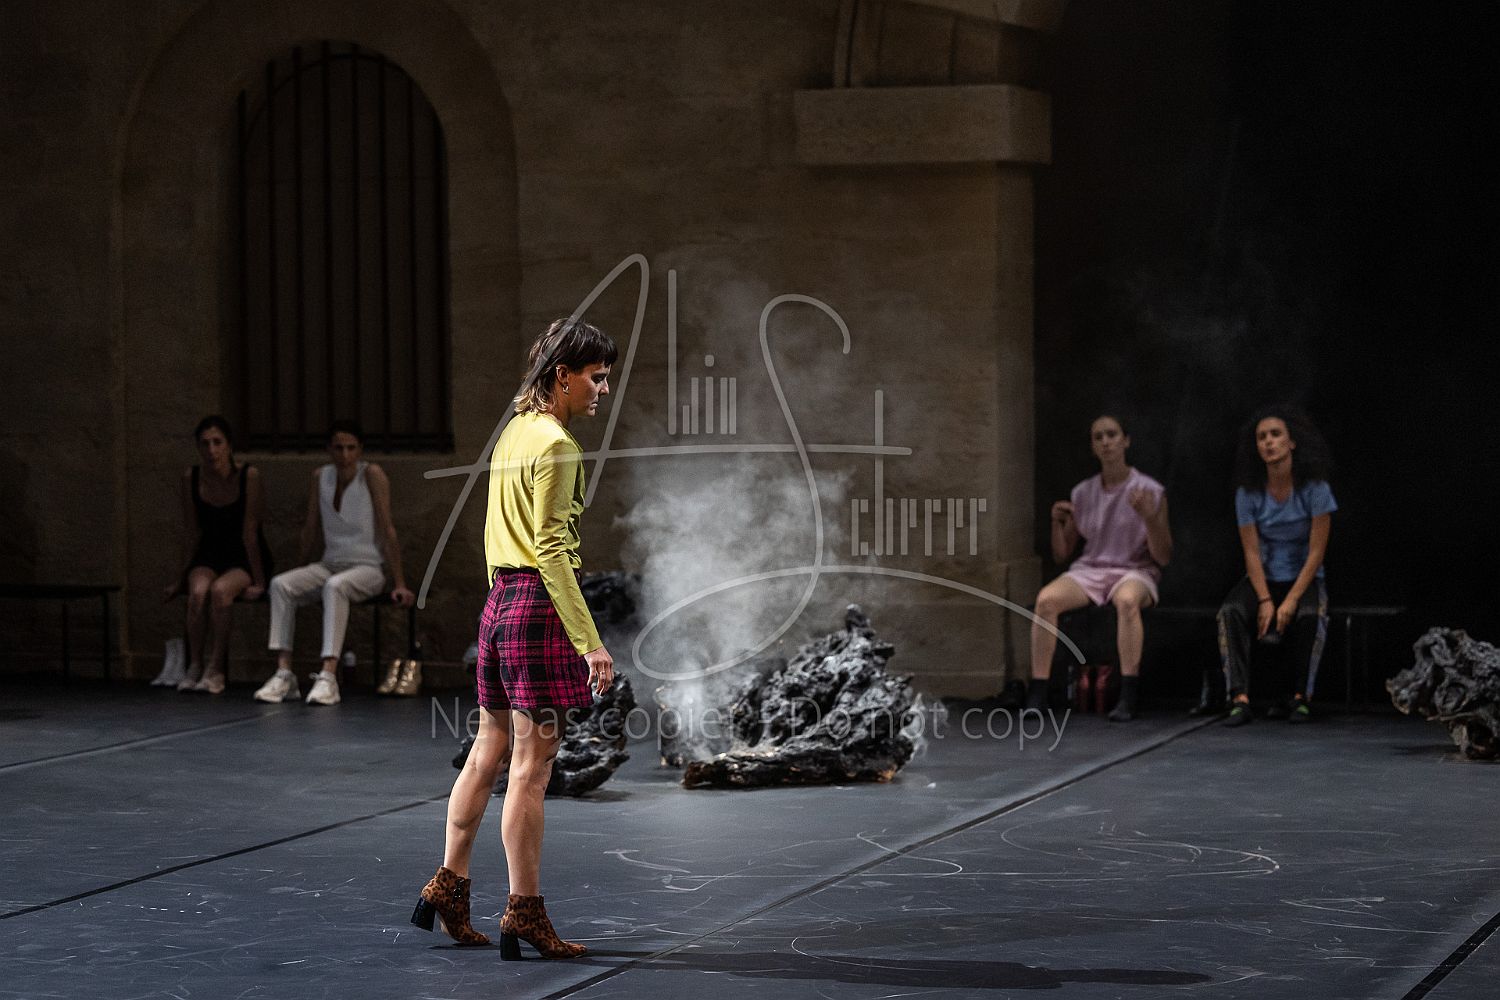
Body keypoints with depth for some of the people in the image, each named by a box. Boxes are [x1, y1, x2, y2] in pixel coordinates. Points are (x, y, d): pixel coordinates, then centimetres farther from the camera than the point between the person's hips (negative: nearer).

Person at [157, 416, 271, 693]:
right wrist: (182, 577, 7)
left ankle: (216, 669, -27)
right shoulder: (191, 478, -3)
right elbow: (191, 532, 5)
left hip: (243, 559, -3)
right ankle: (194, 666, -23)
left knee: (220, 590, -34)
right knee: (198, 592, -31)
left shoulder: (248, 476, -14)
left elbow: (249, 533, -13)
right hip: (208, 557, 3)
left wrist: (258, 580, -12)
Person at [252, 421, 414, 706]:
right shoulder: (320, 477, 6)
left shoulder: (372, 475, -8)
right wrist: (300, 570, 19)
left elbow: (387, 530, -10)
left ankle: (328, 677, -47)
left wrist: (399, 583, -13)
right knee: (280, 584, -21)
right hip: (329, 564, 5)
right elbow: (310, 529, 16)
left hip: (367, 568, -5)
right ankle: (283, 673, -28)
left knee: (334, 586, -38)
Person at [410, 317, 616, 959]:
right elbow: (551, 549, -20)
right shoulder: (555, 446, -14)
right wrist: (589, 642, -21)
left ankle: (448, 885, 20)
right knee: (532, 766, -4)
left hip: (499, 598, 9)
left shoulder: (513, 433, 14)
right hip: (540, 604, -9)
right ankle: (524, 915, 0)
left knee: (489, 752, 16)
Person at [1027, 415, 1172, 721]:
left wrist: (1150, 518, -19)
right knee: (1046, 599, -29)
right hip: (1089, 570, 3)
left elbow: (1162, 557, -3)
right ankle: (1038, 693, -29)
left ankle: (1128, 697, -40)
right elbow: (1061, 555, 15)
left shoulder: (1150, 491, 0)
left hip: (1135, 572, -3)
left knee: (1127, 600, -40)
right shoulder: (1083, 493, 10)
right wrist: (1057, 523, -5)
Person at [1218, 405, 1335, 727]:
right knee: (1230, 612, -29)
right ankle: (1240, 699, -36)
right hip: (1264, 579, 2)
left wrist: (1291, 600, -22)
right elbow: (1252, 553, -6)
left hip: (1304, 578, -2)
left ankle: (1300, 697, -19)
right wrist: (1265, 601, -20)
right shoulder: (1248, 494, -6)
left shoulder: (1314, 489, -12)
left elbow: (1316, 552, -13)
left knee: (1310, 616, -35)